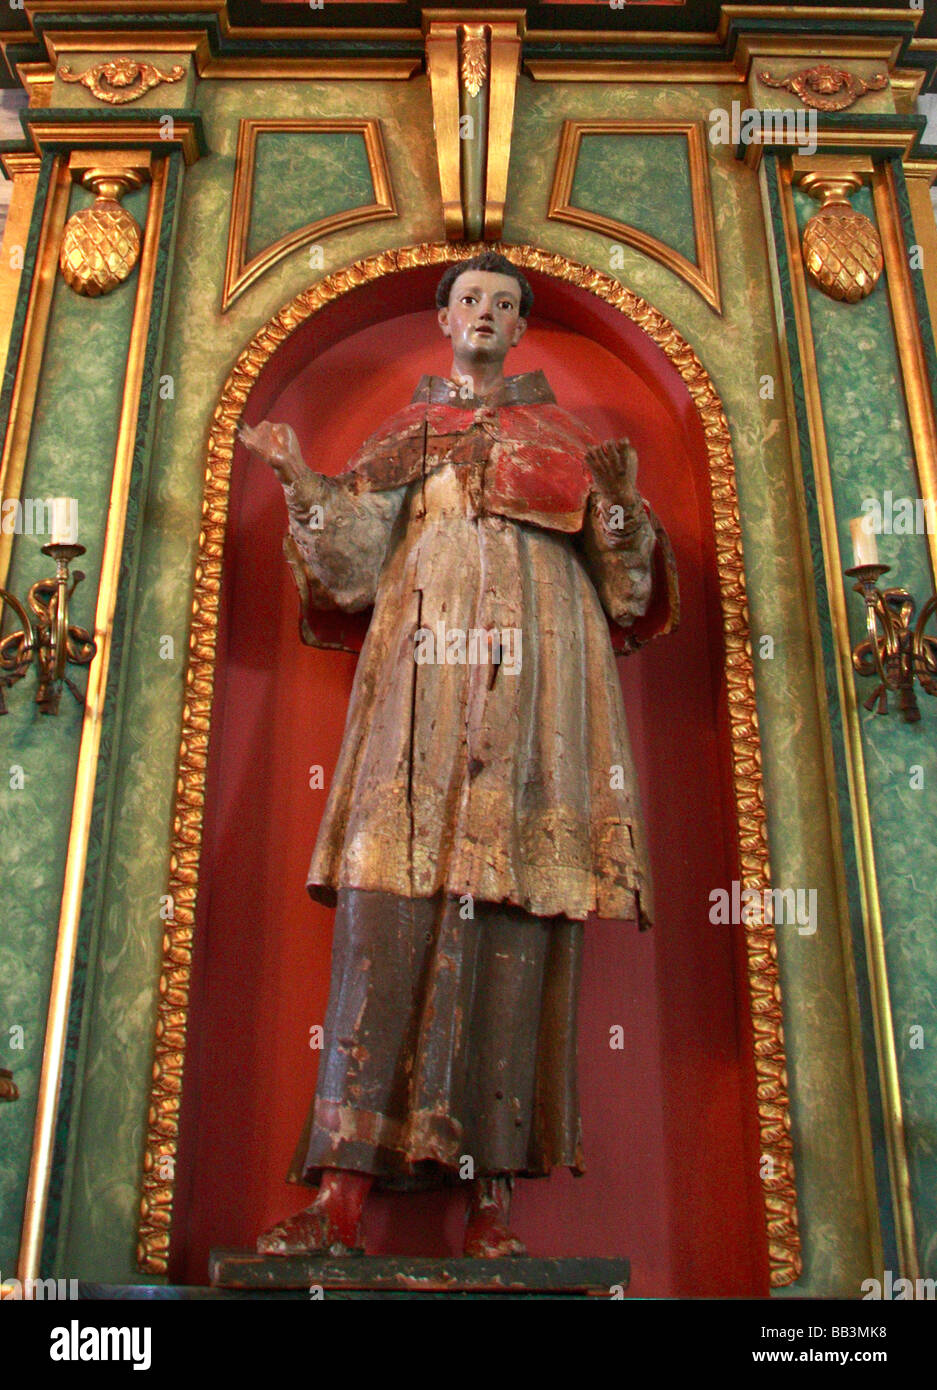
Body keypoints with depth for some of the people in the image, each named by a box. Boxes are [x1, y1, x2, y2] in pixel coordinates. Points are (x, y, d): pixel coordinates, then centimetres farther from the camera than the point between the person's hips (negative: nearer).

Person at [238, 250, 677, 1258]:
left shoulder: (565, 436, 21)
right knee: (389, 907, -12)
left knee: (512, 925, -9)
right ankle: (343, 1192, -12)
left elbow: (621, 570, 12)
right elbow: (356, 555, 10)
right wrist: (302, 482, -3)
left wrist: (622, 501, -6)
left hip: (535, 677, 0)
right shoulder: (405, 434, 22)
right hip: (425, 678, 1)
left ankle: (492, 1194, -5)